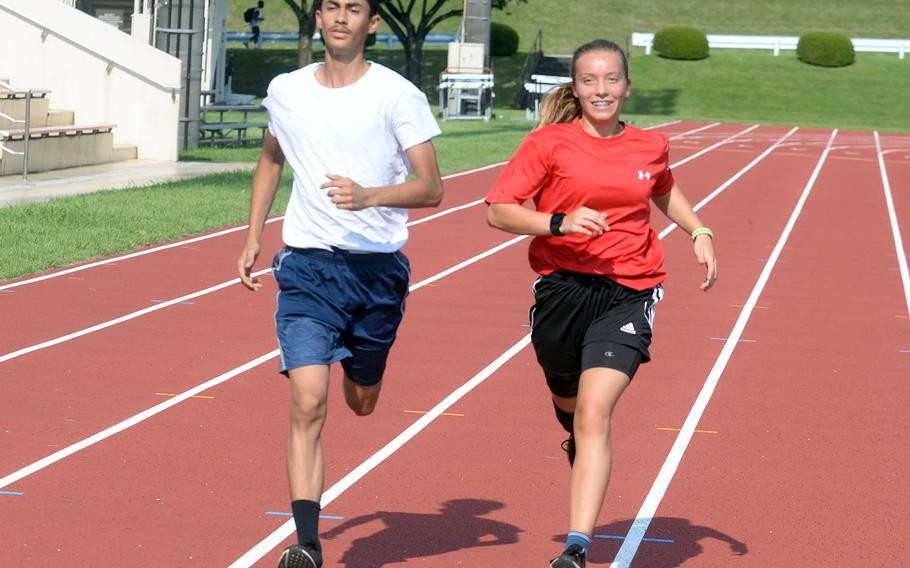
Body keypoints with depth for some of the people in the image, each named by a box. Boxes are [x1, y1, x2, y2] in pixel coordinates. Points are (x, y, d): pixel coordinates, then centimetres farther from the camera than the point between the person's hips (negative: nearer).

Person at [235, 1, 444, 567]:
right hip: (307, 266, 1)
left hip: (378, 268, -1)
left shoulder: (398, 95, -7)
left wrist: (369, 195, -27)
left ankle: (354, 357, 55)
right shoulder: (286, 91, 5)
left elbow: (432, 186, -10)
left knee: (361, 402, 17)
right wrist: (254, 238, 18)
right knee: (308, 403, -14)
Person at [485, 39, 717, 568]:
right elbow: (499, 210, -8)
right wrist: (560, 222, -22)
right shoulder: (550, 143, -3)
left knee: (594, 414, -18)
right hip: (562, 287, 1)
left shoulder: (651, 146, 7)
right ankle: (583, 451, 58)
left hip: (627, 294, -1)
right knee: (569, 409, 20)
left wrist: (700, 232, 15)